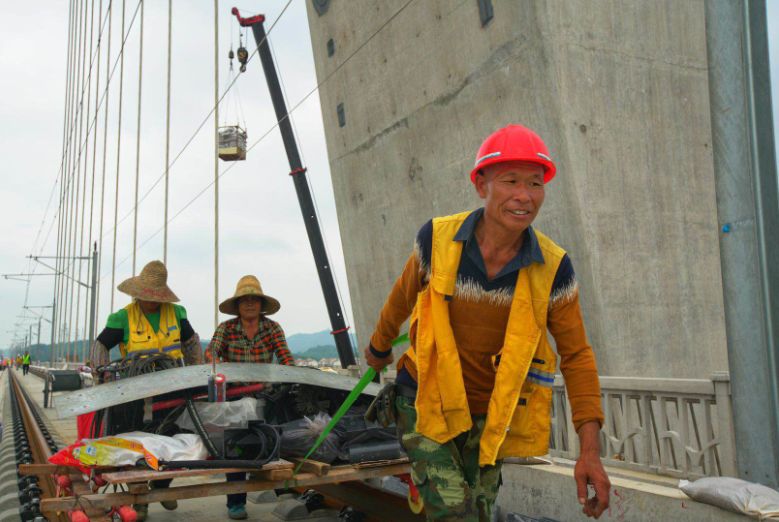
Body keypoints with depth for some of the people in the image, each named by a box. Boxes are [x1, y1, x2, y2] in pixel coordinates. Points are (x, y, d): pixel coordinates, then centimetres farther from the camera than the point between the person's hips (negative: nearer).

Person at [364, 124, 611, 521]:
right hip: (426, 403, -2)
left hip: (489, 417, 2)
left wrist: (590, 449, -14)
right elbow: (403, 296, 3)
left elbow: (576, 355, -7)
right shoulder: (438, 238, -16)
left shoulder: (553, 268, -14)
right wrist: (379, 347, 20)